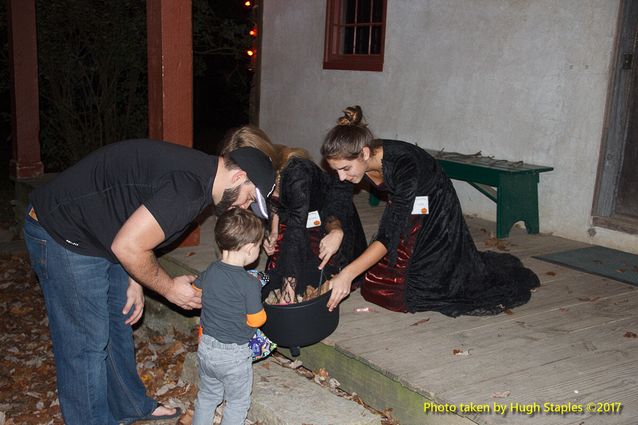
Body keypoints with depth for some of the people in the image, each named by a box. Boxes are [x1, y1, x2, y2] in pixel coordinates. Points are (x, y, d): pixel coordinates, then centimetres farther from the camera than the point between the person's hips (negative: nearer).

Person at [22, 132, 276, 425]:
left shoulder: (198, 171, 2)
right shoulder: (189, 189, -30)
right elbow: (128, 246, -28)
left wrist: (134, 281, 5)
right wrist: (169, 287, -12)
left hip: (99, 235, 10)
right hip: (61, 236, -10)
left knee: (119, 324, 19)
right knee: (87, 343, -1)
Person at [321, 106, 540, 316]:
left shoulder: (404, 164, -39)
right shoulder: (355, 161, -21)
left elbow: (391, 234, -39)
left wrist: (347, 274, -44)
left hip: (435, 214, -6)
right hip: (403, 209, 6)